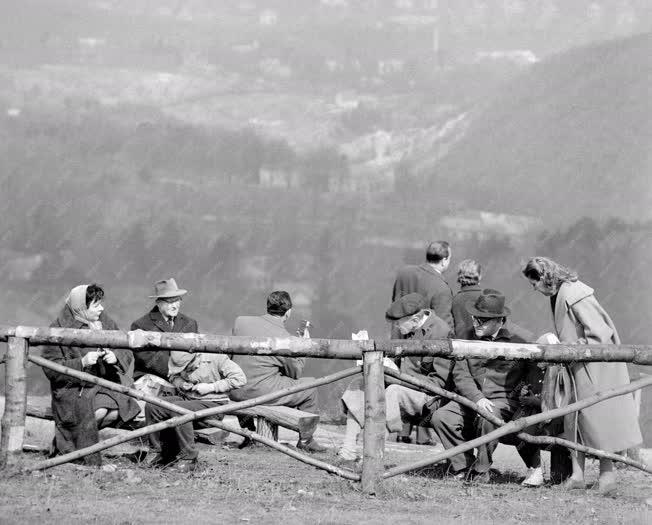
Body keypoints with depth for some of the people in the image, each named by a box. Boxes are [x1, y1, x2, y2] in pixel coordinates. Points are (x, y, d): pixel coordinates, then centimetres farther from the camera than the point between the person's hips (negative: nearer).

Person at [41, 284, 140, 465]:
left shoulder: (105, 322, 8)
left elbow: (126, 353, 10)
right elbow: (51, 369, -12)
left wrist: (115, 357, -15)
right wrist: (81, 363, -24)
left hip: (103, 385, 4)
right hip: (72, 388, -4)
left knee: (116, 411, -26)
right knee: (97, 412, -31)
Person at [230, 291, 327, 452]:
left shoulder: (240, 322, -1)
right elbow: (295, 374, 1)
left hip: (235, 392, 5)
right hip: (262, 393, -5)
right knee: (310, 385, 13)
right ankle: (306, 440, 23)